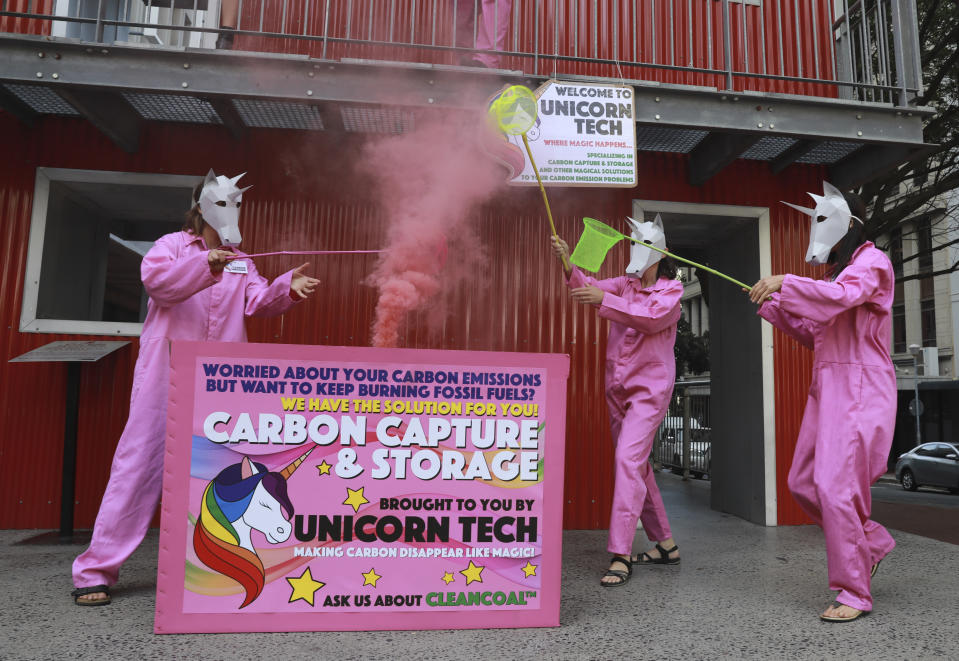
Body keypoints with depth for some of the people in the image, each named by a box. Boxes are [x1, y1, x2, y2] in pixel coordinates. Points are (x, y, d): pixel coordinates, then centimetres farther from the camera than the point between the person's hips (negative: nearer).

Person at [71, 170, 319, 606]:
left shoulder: (240, 261, 16)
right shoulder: (173, 245, 6)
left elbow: (258, 302, 1)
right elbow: (155, 278, -14)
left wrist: (287, 288, -18)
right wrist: (205, 265, -28)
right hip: (168, 374, -4)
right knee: (140, 463, -5)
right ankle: (95, 570, 5)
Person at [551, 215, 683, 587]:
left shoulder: (671, 289, -2)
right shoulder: (623, 285, 12)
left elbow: (652, 318, -20)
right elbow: (590, 288, -5)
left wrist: (603, 300, -29)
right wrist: (569, 267, -23)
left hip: (649, 388, -6)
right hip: (618, 388, 6)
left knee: (629, 460, -19)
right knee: (637, 466, 13)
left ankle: (620, 555, -16)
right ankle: (664, 544, 27)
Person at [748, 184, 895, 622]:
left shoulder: (872, 262, -5)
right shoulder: (838, 271, 22)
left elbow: (844, 296, -28)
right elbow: (814, 333, 21)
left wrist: (787, 282, -35)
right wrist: (773, 303, 10)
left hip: (859, 388, -9)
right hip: (827, 388, 9)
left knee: (835, 487, -13)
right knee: (803, 482, 9)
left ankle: (854, 593, -1)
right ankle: (872, 544, 29)